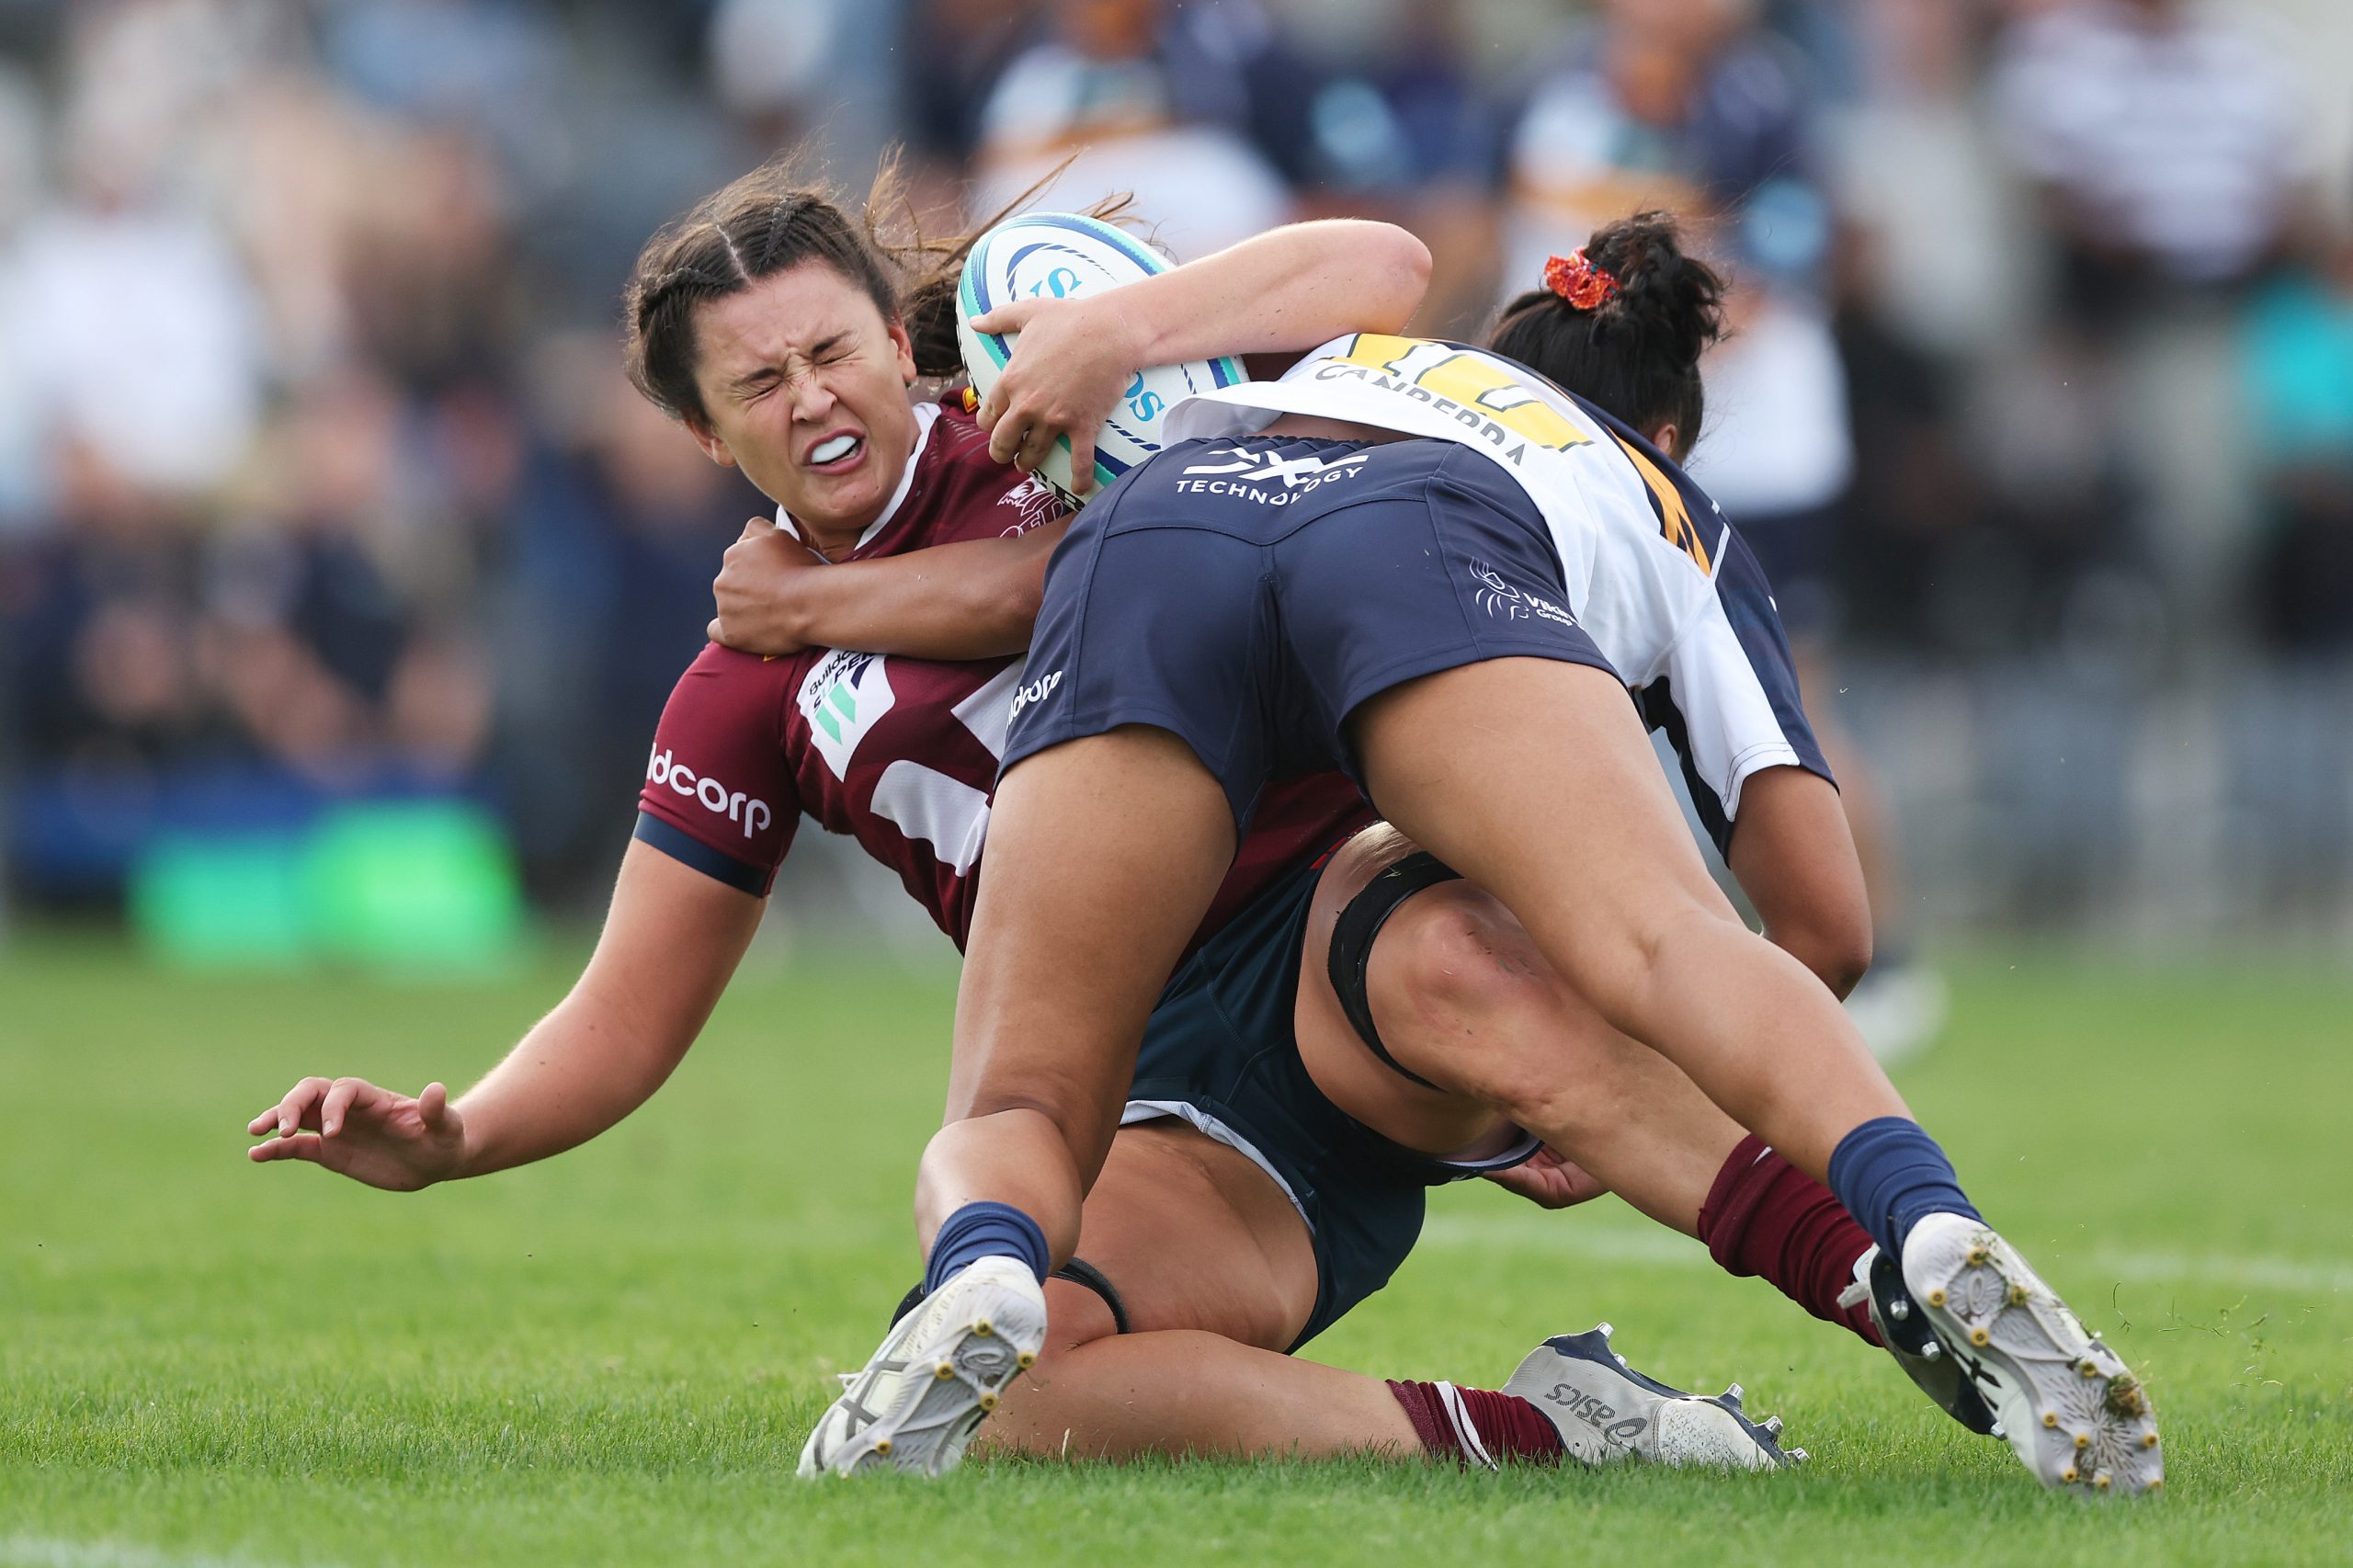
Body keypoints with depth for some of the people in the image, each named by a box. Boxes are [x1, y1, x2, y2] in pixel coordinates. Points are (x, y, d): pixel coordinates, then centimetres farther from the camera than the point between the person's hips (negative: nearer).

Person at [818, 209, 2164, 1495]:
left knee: (1015, 1118, -2)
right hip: (1429, 552, -2)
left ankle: (981, 1280, -39)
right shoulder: (1677, 518, 39)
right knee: (1668, 947, -23)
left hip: (1149, 525, 2)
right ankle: (1939, 1240, -53)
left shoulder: (1339, 360, 48)